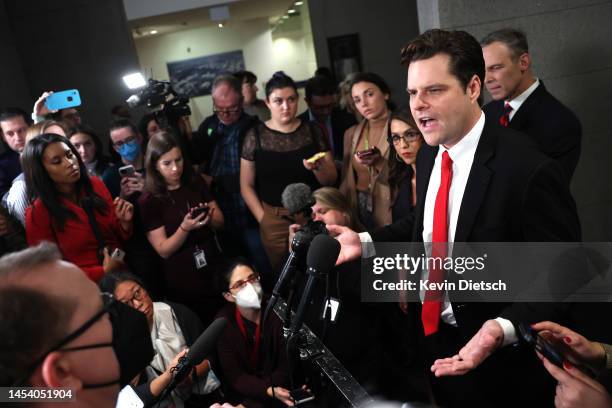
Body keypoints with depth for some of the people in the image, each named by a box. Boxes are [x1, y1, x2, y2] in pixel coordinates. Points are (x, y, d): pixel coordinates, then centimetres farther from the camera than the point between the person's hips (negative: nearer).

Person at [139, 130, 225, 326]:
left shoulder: (196, 182, 0)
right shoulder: (148, 201, -11)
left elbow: (220, 222, 5)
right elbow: (163, 250, -12)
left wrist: (209, 217, -17)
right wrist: (185, 227, -29)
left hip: (215, 267, 4)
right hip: (183, 279, -4)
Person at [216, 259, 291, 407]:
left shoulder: (278, 313, -10)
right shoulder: (224, 322, -10)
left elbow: (286, 366, -8)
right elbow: (234, 376, -10)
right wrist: (268, 391, -25)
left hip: (280, 387, 0)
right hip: (244, 395, 0)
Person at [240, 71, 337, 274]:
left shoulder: (313, 131, 2)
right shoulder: (255, 136, -1)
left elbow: (331, 179, 2)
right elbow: (246, 185, 2)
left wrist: (318, 168, -18)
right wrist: (263, 219, -6)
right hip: (275, 221, -1)